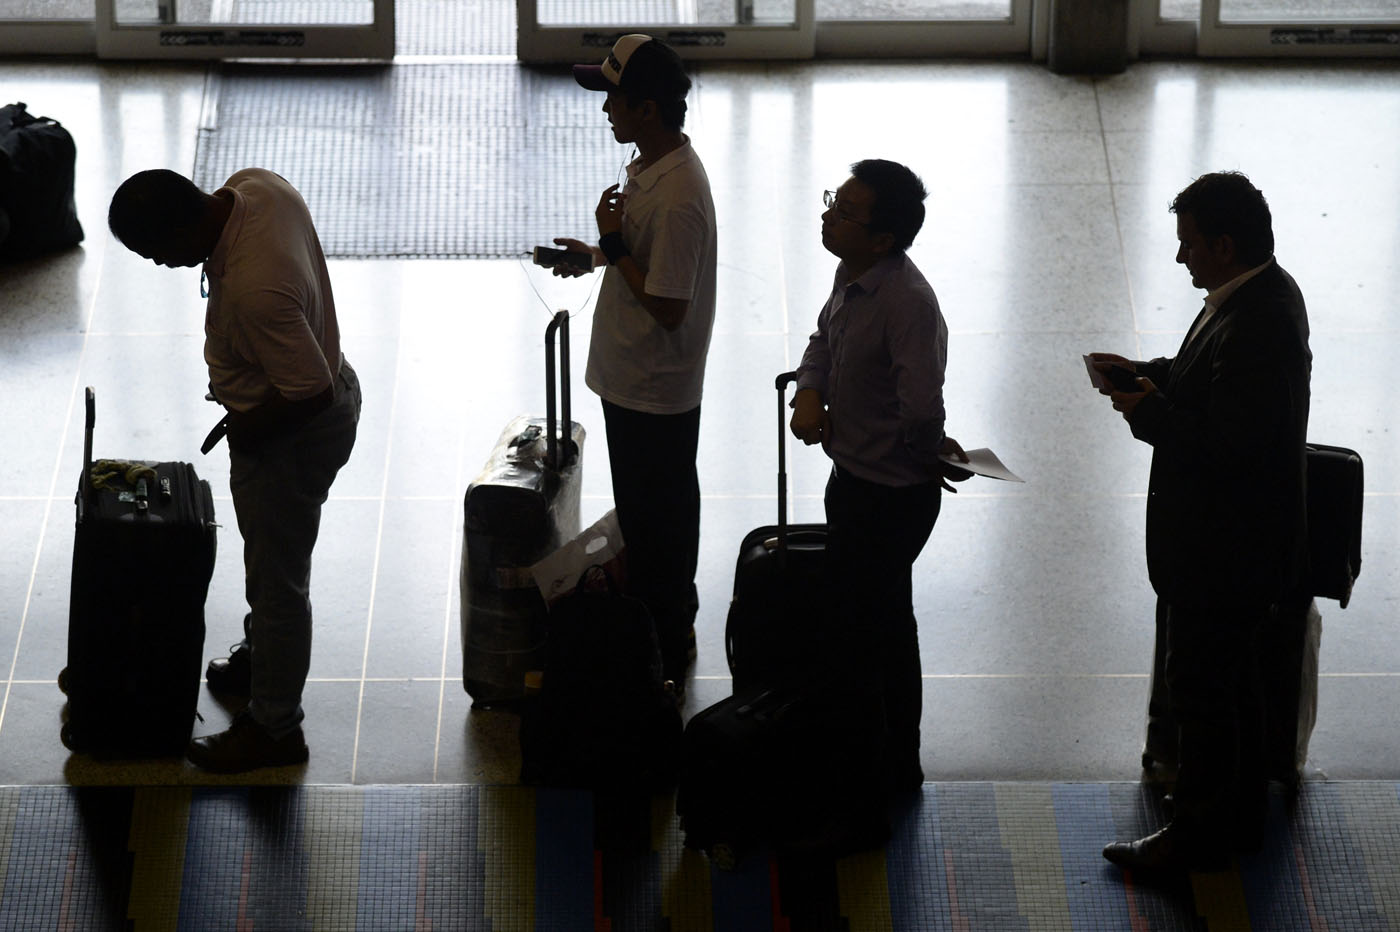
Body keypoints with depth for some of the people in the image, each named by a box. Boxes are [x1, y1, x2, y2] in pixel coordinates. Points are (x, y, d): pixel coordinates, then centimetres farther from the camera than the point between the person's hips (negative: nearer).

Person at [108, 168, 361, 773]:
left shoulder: (255, 290, -41)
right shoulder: (254, 185, -15)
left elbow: (311, 392, -36)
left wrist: (248, 429, -17)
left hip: (291, 438, -9)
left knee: (278, 577, 10)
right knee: (266, 552, 30)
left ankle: (274, 727, 28)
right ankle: (258, 658, 52)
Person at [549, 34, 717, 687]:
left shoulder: (677, 198, -29)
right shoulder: (653, 166, 3)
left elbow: (668, 307, -27)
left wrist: (613, 247, -20)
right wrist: (599, 253, 7)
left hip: (654, 394, -10)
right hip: (635, 382, 10)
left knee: (654, 526, 5)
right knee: (651, 516, 23)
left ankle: (664, 657, 19)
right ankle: (672, 631, 38)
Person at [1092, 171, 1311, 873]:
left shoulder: (1256, 328, -30)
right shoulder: (1266, 292, 3)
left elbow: (1229, 445, -31)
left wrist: (1150, 413, -21)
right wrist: (1149, 375, 4)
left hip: (1225, 547, -11)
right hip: (1238, 541, 11)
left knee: (1201, 689, 4)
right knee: (1230, 680, 23)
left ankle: (1200, 834, 17)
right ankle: (1239, 816, 36)